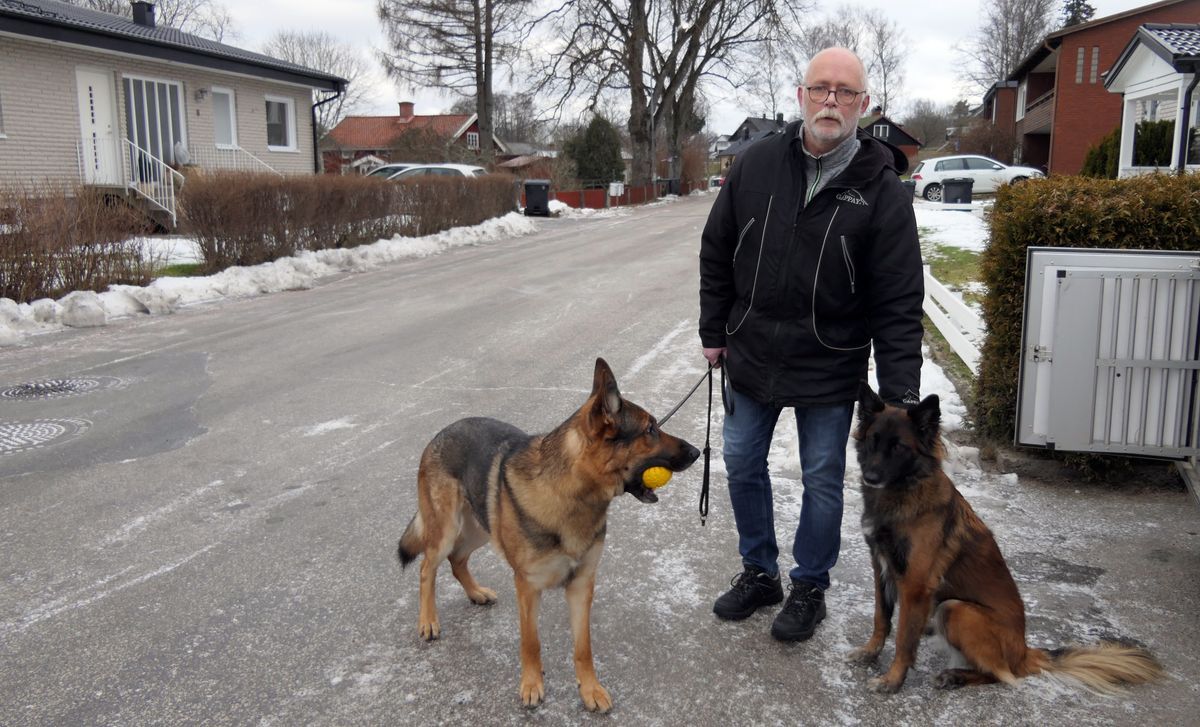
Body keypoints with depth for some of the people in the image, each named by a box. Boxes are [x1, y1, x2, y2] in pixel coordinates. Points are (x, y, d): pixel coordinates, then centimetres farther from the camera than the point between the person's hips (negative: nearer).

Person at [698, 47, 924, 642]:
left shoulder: (882, 189, -12)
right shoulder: (756, 164, -4)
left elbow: (900, 303, -14)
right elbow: (716, 253, 6)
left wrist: (899, 395, -18)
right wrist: (714, 332, 6)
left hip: (829, 370, -3)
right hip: (751, 358, 3)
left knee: (822, 482, 9)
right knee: (742, 466, 13)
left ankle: (810, 587, 31)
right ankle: (759, 573, 35)